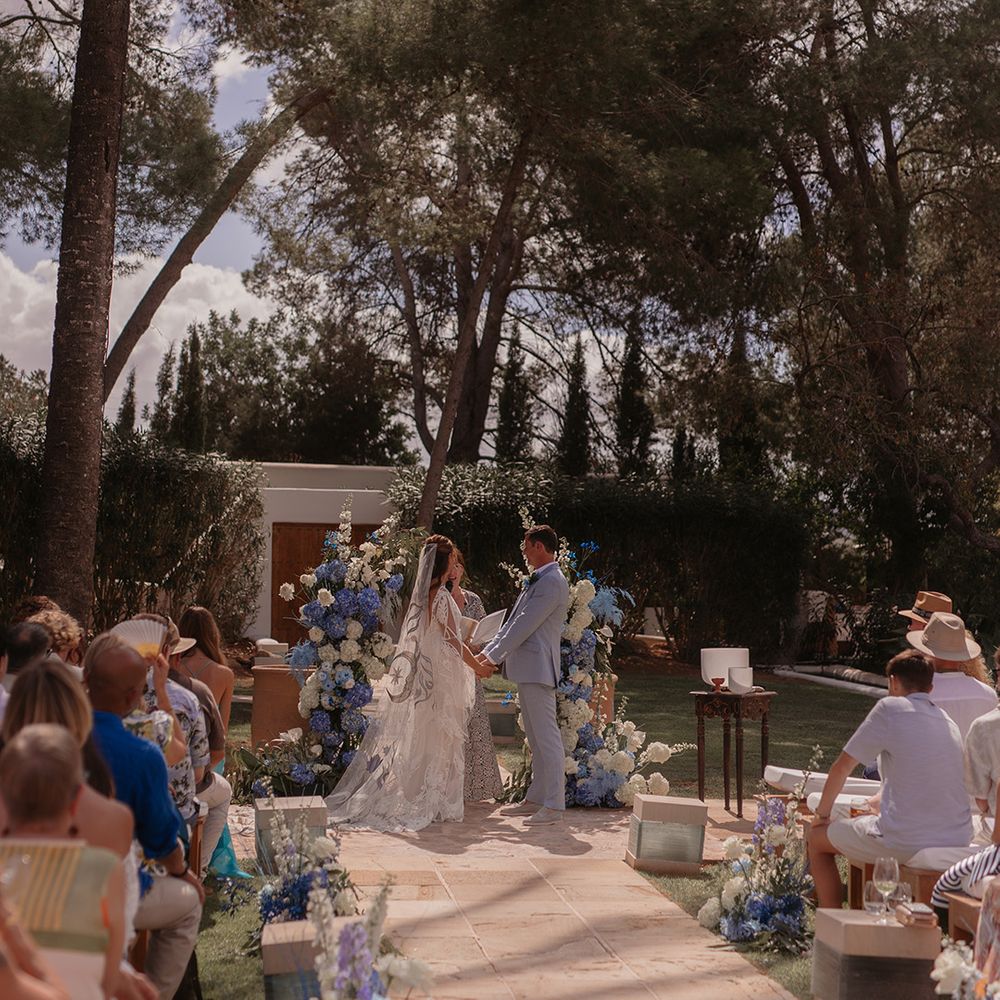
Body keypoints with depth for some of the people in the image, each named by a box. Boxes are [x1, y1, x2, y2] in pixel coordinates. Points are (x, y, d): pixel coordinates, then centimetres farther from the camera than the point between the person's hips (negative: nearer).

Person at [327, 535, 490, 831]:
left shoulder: (423, 593, 10)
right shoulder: (440, 596, -16)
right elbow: (452, 639, -15)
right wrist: (477, 665, -5)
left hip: (423, 671, 8)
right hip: (441, 674, -8)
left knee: (418, 737, 11)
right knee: (438, 738, -2)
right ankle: (434, 803, 3)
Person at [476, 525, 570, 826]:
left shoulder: (552, 581, -15)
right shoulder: (537, 580, 18)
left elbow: (525, 624, -18)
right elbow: (514, 621, 19)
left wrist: (494, 656, -13)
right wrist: (490, 652, 12)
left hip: (537, 668, -11)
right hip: (527, 668, 11)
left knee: (546, 736, -8)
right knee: (535, 738, 14)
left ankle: (554, 805, -6)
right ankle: (536, 798, 22)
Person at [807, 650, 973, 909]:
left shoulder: (890, 708, -7)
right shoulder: (949, 722, 12)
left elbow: (842, 767, -2)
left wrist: (822, 813, 13)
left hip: (907, 843, -7)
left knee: (818, 838, 16)